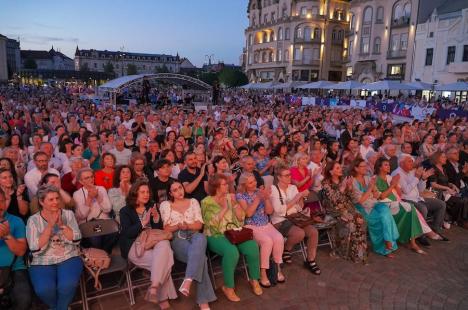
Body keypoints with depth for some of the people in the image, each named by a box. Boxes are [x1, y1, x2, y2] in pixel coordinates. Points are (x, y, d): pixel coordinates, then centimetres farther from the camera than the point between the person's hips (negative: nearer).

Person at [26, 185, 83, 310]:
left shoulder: (68, 214, 4)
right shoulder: (33, 220, 0)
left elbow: (76, 240, -4)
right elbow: (35, 250, -11)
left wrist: (61, 224, -14)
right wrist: (50, 226, -18)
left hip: (68, 258, 1)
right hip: (42, 263, 0)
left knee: (68, 285, -29)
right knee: (44, 289, -29)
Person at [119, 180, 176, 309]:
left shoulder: (151, 207, 16)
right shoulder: (125, 211, 5)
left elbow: (159, 229, 10)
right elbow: (127, 233, -8)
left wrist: (156, 218, -10)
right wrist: (143, 222, -19)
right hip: (135, 246, -4)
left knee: (164, 244, -33)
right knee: (163, 259, -29)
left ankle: (154, 287, -32)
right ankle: (163, 296, -15)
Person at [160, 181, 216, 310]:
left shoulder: (193, 202, 17)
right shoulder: (165, 205, 12)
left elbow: (199, 225, 8)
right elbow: (166, 228, 4)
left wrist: (187, 226, -13)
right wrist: (178, 226, -17)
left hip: (194, 235, 2)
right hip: (177, 238, -2)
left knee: (201, 238, -40)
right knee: (199, 255, -34)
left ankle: (188, 280, -49)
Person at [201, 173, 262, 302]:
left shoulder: (229, 197, 9)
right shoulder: (207, 202, -4)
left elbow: (241, 218, 5)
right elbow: (212, 223, -15)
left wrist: (235, 203, -8)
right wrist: (224, 208, -16)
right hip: (216, 236, -4)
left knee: (252, 247, -21)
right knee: (231, 251, -34)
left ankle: (254, 280, 1)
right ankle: (228, 287, -14)